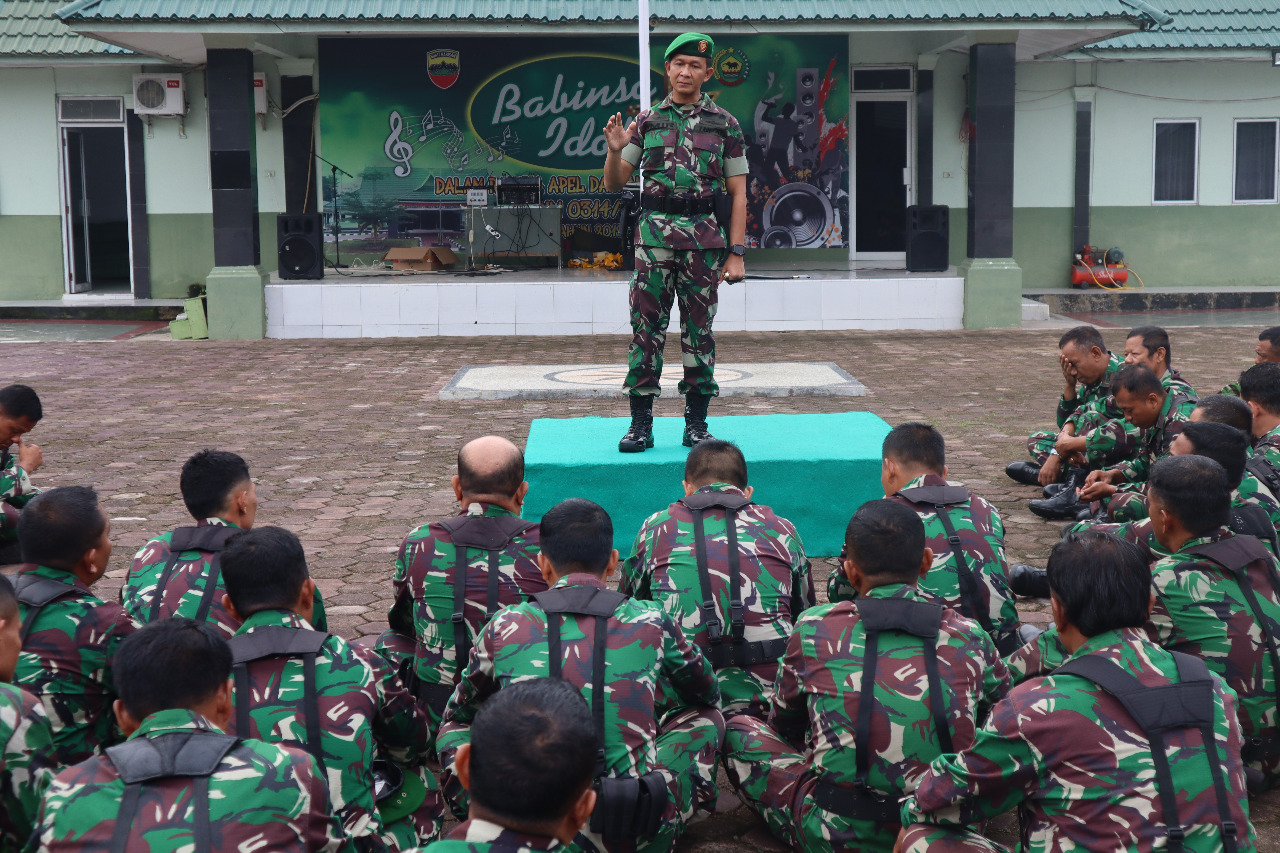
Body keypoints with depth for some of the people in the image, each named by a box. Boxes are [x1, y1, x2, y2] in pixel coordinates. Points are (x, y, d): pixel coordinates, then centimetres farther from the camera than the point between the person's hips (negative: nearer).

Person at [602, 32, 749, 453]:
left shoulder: (725, 124, 7)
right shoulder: (646, 121, 10)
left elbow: (738, 193, 5)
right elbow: (613, 184, 11)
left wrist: (736, 253, -2)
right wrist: (615, 150, -10)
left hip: (705, 239, -1)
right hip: (654, 235, 1)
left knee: (699, 330, 3)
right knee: (646, 327, -2)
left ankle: (696, 423, 11)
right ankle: (640, 424, 3)